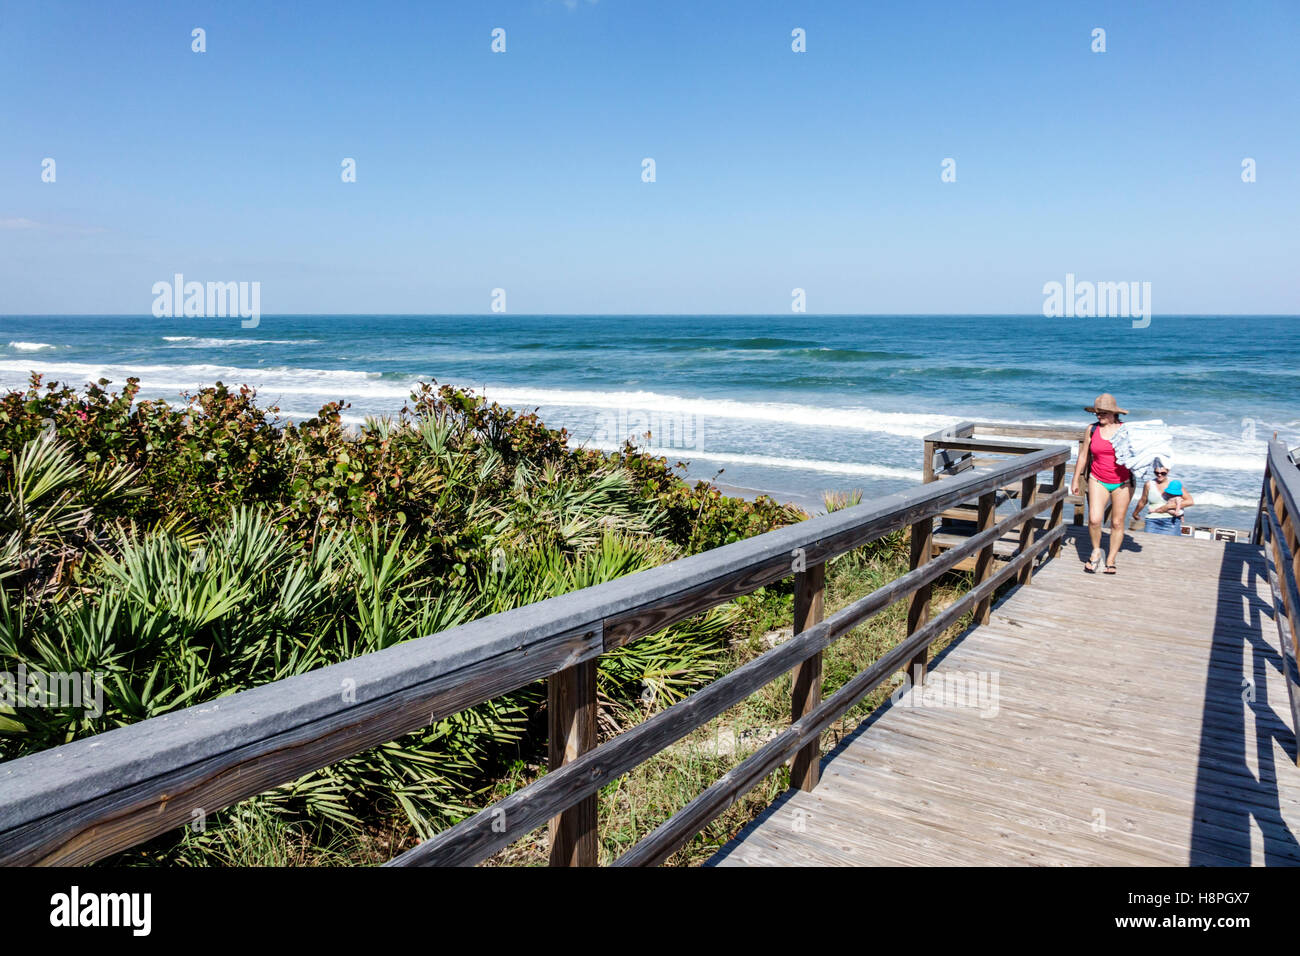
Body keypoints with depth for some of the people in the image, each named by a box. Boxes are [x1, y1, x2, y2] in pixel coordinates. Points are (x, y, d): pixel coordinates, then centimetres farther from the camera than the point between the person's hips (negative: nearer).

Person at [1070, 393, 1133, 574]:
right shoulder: (1092, 429, 2)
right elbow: (1084, 456, 11)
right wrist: (1075, 479, 13)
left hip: (1122, 483, 0)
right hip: (1098, 481, 1)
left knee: (1117, 523, 4)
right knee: (1094, 519, -15)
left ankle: (1110, 560, 18)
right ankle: (1096, 551, 11)